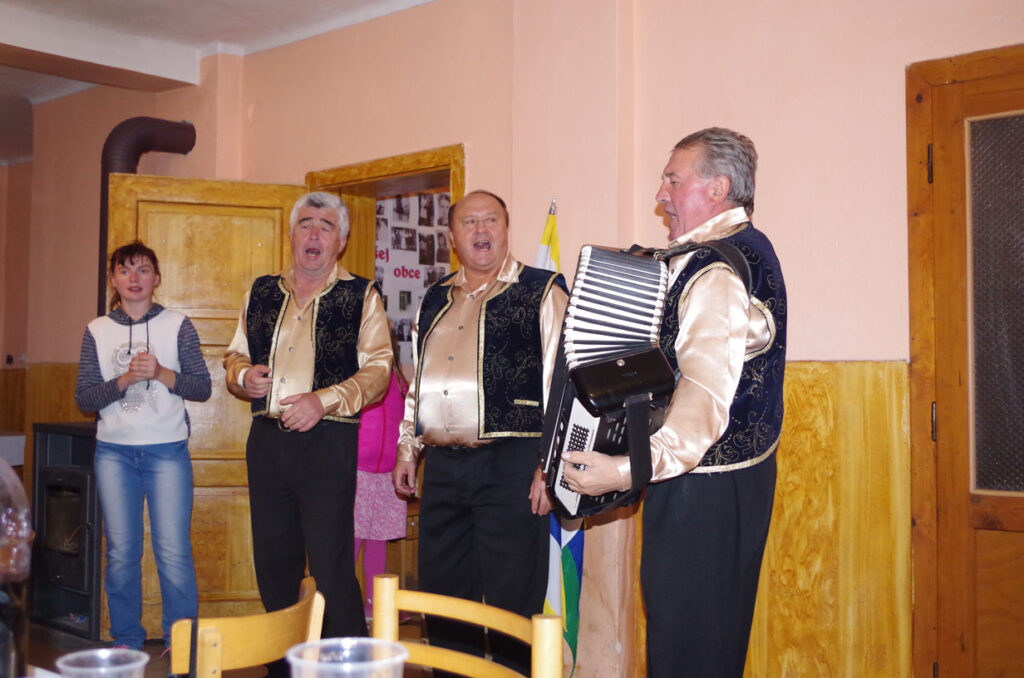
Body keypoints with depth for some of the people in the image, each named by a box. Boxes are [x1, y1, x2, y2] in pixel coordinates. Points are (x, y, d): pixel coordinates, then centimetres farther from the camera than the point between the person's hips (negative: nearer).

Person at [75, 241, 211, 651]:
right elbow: (84, 399, 1)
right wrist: (125, 379, -14)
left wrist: (161, 373, -15)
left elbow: (202, 387, 0)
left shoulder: (177, 326, 2)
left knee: (174, 552, -3)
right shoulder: (97, 331, 6)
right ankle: (126, 641, 21)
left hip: (167, 451, -2)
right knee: (120, 553, 7)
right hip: (114, 452, 2)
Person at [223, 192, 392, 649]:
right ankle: (281, 665, 26)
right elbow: (235, 355, 21)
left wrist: (323, 400, -19)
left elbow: (377, 369, -6)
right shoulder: (261, 293, 15)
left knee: (331, 568, -5)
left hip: (327, 441, -5)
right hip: (266, 440, 5)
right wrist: (243, 375, -2)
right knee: (272, 562, 12)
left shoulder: (360, 296, 1)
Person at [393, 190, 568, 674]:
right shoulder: (435, 300, 17)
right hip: (442, 465, 6)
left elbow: (561, 381, -7)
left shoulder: (541, 291, -1)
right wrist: (407, 447, 18)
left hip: (511, 461, -5)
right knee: (442, 594, 12)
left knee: (513, 601, 0)